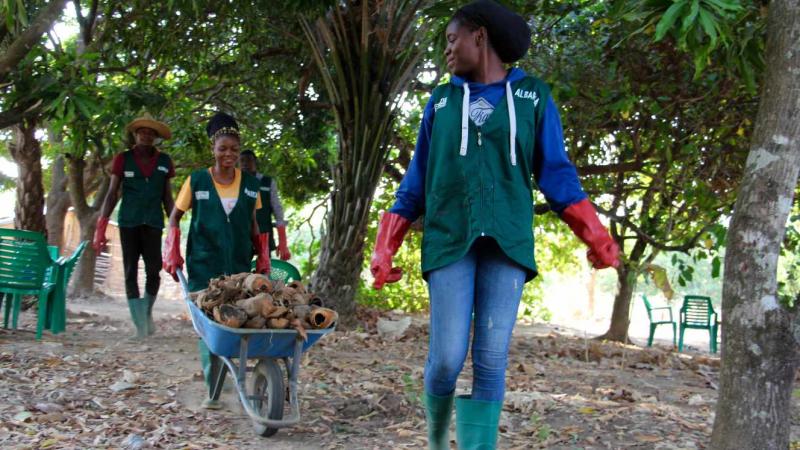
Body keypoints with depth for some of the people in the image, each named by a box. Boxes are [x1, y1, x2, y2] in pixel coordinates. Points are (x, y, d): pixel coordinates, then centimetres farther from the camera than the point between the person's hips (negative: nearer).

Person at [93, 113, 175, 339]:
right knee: (131, 273, -1)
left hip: (153, 223, 1)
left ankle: (148, 311, 21)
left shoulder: (164, 161, 8)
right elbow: (112, 194, 3)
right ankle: (140, 323, 2)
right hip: (128, 223, -1)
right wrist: (101, 226, -6)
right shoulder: (123, 159, 3)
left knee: (153, 272, -5)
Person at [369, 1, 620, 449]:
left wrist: (594, 233, -3)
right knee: (447, 358, -6)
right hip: (449, 240, 1)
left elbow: (554, 172, 10)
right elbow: (418, 180, 15)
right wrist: (386, 248, 9)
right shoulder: (442, 101, 15)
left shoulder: (532, 95, 11)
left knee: (492, 362, -5)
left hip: (508, 242, 0)